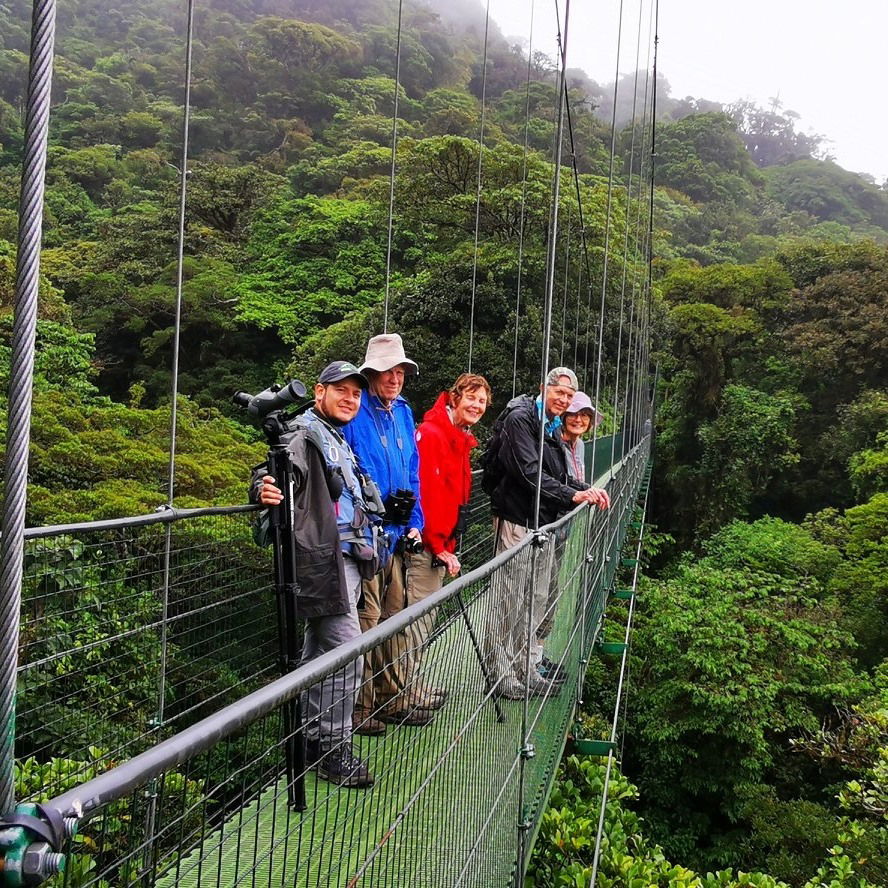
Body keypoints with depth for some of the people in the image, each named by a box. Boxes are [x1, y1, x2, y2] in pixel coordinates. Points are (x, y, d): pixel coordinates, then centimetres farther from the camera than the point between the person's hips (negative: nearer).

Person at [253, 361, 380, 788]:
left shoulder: (338, 439, 22)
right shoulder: (306, 433, -8)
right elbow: (281, 470, -24)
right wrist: (265, 487, -44)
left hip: (344, 558, 10)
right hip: (325, 558, -10)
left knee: (319, 650, 16)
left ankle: (312, 742, 27)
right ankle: (333, 749, -2)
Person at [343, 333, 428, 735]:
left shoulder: (403, 413, 13)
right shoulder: (355, 413, -10)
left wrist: (414, 522, 10)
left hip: (396, 533, 8)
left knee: (394, 616, 15)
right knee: (366, 619, -4)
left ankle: (392, 699, 27)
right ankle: (359, 708, 8)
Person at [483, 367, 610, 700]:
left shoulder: (552, 427, 17)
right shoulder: (520, 419, -12)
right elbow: (529, 473, -22)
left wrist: (587, 489, 2)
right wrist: (573, 495, -22)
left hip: (543, 522, 10)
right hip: (517, 519, -10)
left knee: (537, 599, 17)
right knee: (509, 600, -2)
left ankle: (529, 666, 29)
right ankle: (503, 675, 6)